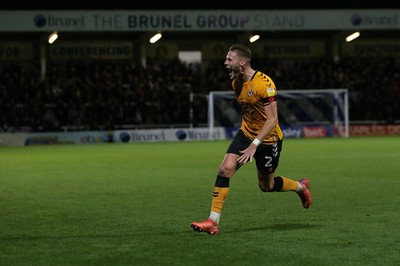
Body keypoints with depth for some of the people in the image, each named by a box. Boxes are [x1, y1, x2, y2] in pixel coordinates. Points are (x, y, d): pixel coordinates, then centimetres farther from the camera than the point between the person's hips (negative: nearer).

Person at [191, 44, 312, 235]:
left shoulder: (264, 84, -25)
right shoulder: (236, 81, 0)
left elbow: (272, 120, -26)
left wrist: (254, 145, -30)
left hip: (268, 139, -6)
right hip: (246, 133, 6)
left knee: (266, 186, 10)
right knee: (225, 169, -15)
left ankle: (300, 186, 41)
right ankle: (213, 221, -15)